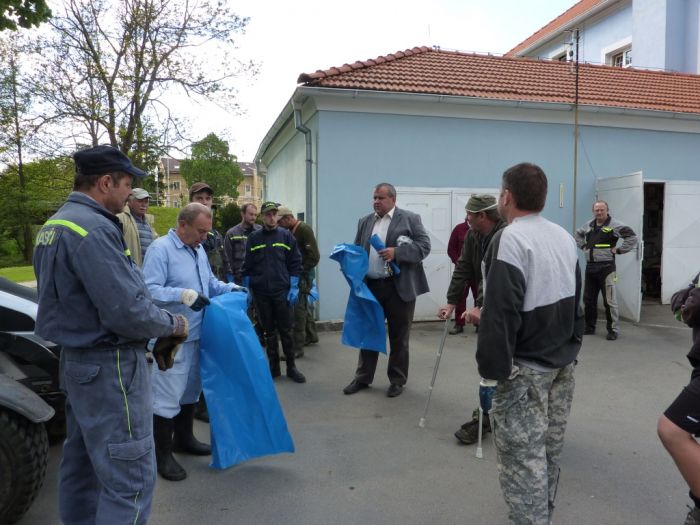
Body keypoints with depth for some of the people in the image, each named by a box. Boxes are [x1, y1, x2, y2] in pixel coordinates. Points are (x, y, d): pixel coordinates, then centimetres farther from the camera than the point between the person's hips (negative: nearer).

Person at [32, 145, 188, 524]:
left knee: (83, 463, 22)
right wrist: (172, 324, -8)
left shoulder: (54, 225, 11)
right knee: (130, 478, -3)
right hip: (109, 366, -11)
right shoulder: (93, 229, -21)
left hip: (76, 359, 11)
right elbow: (128, 312, -26)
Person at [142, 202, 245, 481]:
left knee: (190, 389, 21)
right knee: (167, 395, -1)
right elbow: (149, 290, -23)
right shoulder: (161, 248, -15)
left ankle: (184, 438, 38)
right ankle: (163, 455, 14)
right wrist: (183, 295, -32)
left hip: (196, 334, 9)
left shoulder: (198, 250, 12)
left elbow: (209, 282, 23)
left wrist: (230, 288, 6)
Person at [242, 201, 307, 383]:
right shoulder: (253, 238, 4)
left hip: (282, 291, -1)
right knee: (269, 331, 10)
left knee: (286, 331, 3)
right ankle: (273, 366, 20)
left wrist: (294, 288, -6)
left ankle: (291, 367, 15)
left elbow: (295, 263, 1)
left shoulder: (286, 236, 2)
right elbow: (247, 267, 6)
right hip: (261, 293, 1)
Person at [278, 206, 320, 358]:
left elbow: (314, 256, -18)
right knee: (302, 306, 19)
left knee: (298, 308, -8)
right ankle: (311, 334, 37)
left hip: (303, 275, -8)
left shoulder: (304, 229, -14)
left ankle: (297, 347, -3)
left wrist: (300, 271, -17)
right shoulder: (290, 231, 11)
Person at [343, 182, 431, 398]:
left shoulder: (410, 218, -2)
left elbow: (424, 246, -9)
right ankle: (363, 378, 25)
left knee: (398, 336, 7)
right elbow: (357, 249, 16)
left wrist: (397, 252, -21)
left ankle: (397, 380, 22)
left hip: (399, 287, -4)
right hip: (370, 286, 4)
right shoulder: (364, 221, 13)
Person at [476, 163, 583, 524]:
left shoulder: (509, 239, -19)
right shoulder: (565, 237, 9)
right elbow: (577, 301, 16)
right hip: (564, 360, 9)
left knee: (523, 455, -2)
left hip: (527, 367, -9)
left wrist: (493, 366, -17)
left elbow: (500, 313, -24)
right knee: (549, 447, 20)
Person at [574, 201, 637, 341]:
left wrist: (618, 250, -13)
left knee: (609, 301, -3)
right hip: (590, 267, 7)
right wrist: (583, 246, 17)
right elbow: (577, 234, 32)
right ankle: (590, 327, 26)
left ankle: (612, 330, 6)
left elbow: (632, 237, -14)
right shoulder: (589, 225, 12)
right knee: (588, 299, 13)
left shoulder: (614, 225, -8)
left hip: (606, 267, -7)